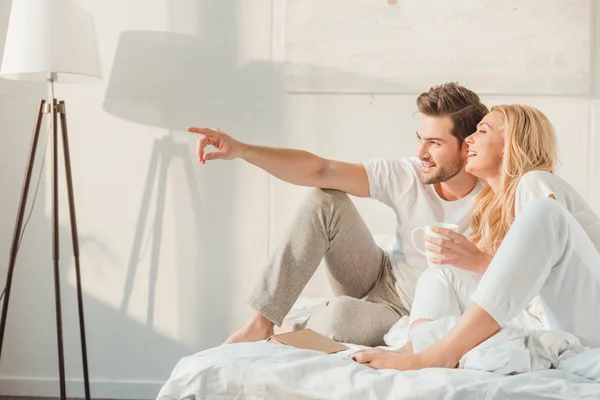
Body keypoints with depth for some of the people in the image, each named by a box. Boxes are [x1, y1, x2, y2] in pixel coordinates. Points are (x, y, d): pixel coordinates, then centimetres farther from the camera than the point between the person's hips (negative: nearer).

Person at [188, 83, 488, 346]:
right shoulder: (407, 176, -12)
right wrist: (242, 150, -25)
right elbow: (320, 171, -17)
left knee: (343, 312, -36)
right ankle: (262, 323, -14)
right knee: (325, 202, -15)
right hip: (383, 280, 4)